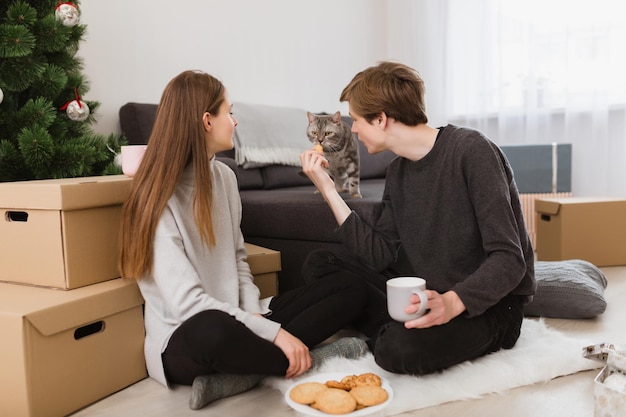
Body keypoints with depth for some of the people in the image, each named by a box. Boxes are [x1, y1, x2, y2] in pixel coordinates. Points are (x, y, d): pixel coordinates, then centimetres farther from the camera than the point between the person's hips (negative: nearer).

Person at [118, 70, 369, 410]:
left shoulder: (223, 176, 5)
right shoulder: (160, 200, -16)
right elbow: (187, 302, -23)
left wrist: (254, 310, -6)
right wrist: (274, 332, -26)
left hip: (235, 317, 8)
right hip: (185, 338, -7)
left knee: (352, 291, -2)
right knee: (213, 331, -44)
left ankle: (238, 376, -17)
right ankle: (309, 358, -14)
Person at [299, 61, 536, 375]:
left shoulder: (471, 151, -17)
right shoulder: (398, 172, 6)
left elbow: (508, 259, -20)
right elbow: (380, 256, -3)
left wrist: (452, 302, -36)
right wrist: (328, 191, -5)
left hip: (487, 302, -7)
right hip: (426, 294, 7)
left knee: (400, 347, -35)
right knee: (319, 266, -2)